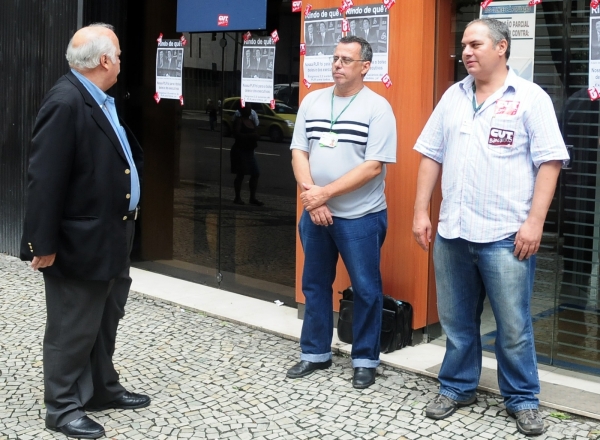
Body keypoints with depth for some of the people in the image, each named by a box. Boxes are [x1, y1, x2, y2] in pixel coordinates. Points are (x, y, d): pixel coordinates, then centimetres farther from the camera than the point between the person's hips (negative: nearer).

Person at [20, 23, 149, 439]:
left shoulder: (102, 100, 10)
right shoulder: (66, 102, -20)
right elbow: (46, 178, -22)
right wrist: (44, 243, -21)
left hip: (113, 236, 10)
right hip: (80, 241, -9)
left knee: (104, 322, 21)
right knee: (73, 329, 4)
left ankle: (102, 389, 35)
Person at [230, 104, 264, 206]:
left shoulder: (251, 121, 14)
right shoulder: (238, 121, -8)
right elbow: (236, 134, -21)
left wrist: (255, 138, -1)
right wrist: (250, 136, -28)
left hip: (250, 151, 8)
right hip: (240, 151, -8)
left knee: (256, 174, 3)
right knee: (240, 174, -5)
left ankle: (253, 198, 9)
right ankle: (238, 198, 4)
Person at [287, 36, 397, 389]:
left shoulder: (377, 108, -9)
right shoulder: (312, 101, 6)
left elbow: (373, 166, -15)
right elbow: (299, 152, 5)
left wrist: (325, 192, -18)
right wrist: (311, 195, -11)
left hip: (360, 217, -5)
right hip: (315, 214, 5)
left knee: (366, 289, 4)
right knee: (315, 285, 14)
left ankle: (366, 360, 18)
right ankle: (315, 353, 27)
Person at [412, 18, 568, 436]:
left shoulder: (530, 97, -3)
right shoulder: (453, 97, 11)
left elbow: (549, 162, -7)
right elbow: (431, 157, 13)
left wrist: (535, 221, -14)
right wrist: (420, 211, 7)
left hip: (505, 235, -4)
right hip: (451, 232, 5)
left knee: (514, 326, 4)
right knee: (456, 320, 15)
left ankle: (523, 399, 20)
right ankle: (457, 387, 30)